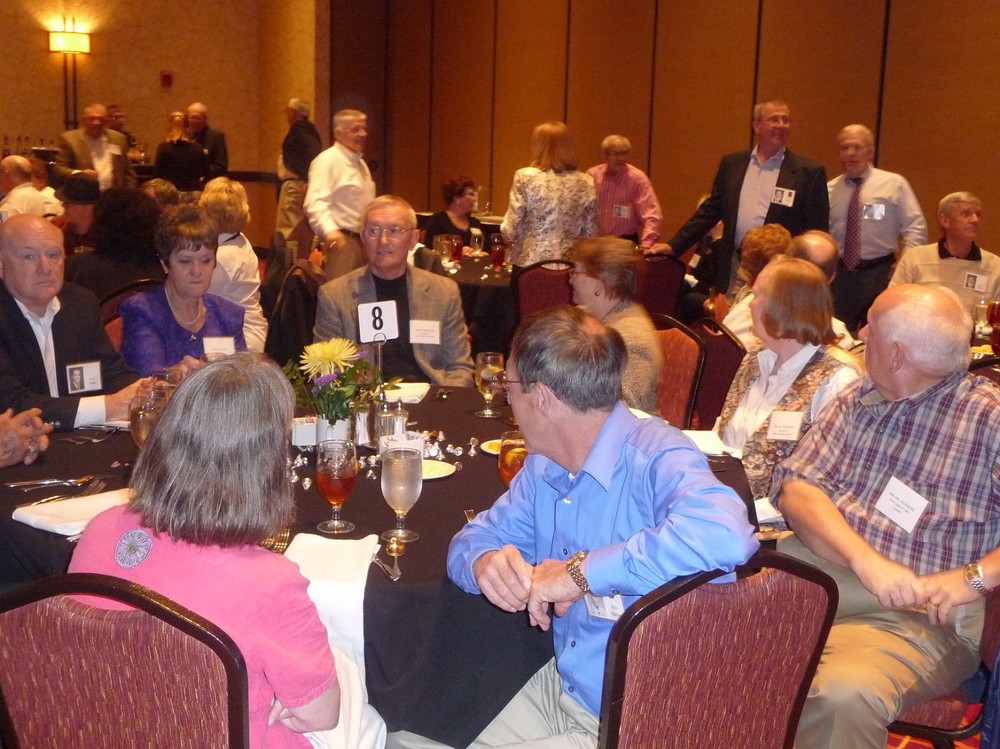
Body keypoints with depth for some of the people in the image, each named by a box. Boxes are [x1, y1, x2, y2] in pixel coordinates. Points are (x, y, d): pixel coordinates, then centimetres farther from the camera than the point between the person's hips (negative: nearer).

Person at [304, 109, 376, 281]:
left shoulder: (360, 163, 19)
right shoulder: (327, 160, -10)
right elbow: (316, 202, -24)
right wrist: (329, 230, -39)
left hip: (363, 240, 9)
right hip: (340, 240, -9)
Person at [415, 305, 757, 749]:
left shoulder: (655, 457, -24)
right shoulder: (543, 468, 2)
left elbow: (724, 534, -44)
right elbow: (476, 536, 10)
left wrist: (580, 572, -35)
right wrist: (486, 563, -16)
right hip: (558, 690, 7)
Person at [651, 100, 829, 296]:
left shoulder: (809, 172, 0)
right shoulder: (732, 164, 10)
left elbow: (817, 232, 0)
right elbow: (710, 210, 13)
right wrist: (674, 245, 6)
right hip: (734, 273, 3)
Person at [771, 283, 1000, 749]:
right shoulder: (858, 401, 15)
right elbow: (796, 487, 3)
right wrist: (865, 558, -13)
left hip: (919, 610, -5)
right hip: (814, 565, 5)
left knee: (842, 695, -36)